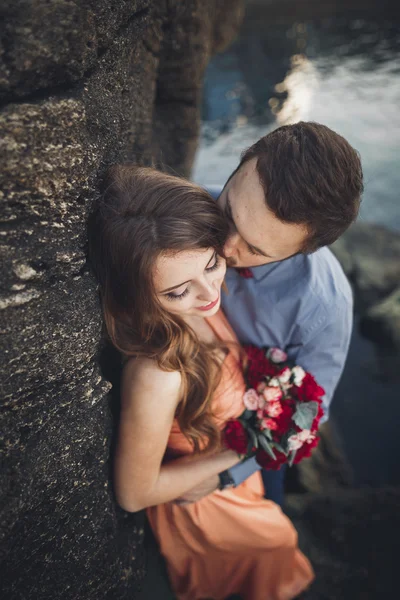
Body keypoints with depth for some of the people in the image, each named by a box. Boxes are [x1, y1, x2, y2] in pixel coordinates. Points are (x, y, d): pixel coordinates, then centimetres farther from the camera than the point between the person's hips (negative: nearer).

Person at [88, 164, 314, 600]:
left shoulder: (200, 306, -25)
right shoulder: (157, 378, -46)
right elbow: (134, 494, -28)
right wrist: (237, 450, -27)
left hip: (233, 468, 5)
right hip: (201, 502, -5)